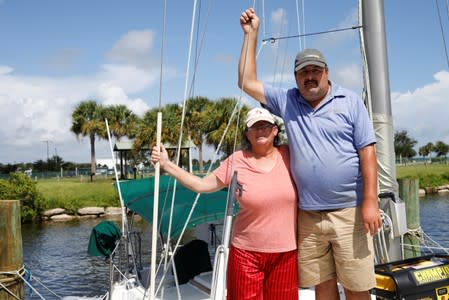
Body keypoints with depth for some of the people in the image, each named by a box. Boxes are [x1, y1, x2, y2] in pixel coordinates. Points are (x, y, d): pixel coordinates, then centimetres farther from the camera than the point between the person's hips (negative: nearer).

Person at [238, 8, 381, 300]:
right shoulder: (287, 101, 10)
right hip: (308, 215, 3)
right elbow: (247, 82, 10)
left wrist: (371, 201, -11)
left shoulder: (350, 101, 2)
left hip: (349, 212, -2)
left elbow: (367, 151, -3)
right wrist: (251, 34, 9)